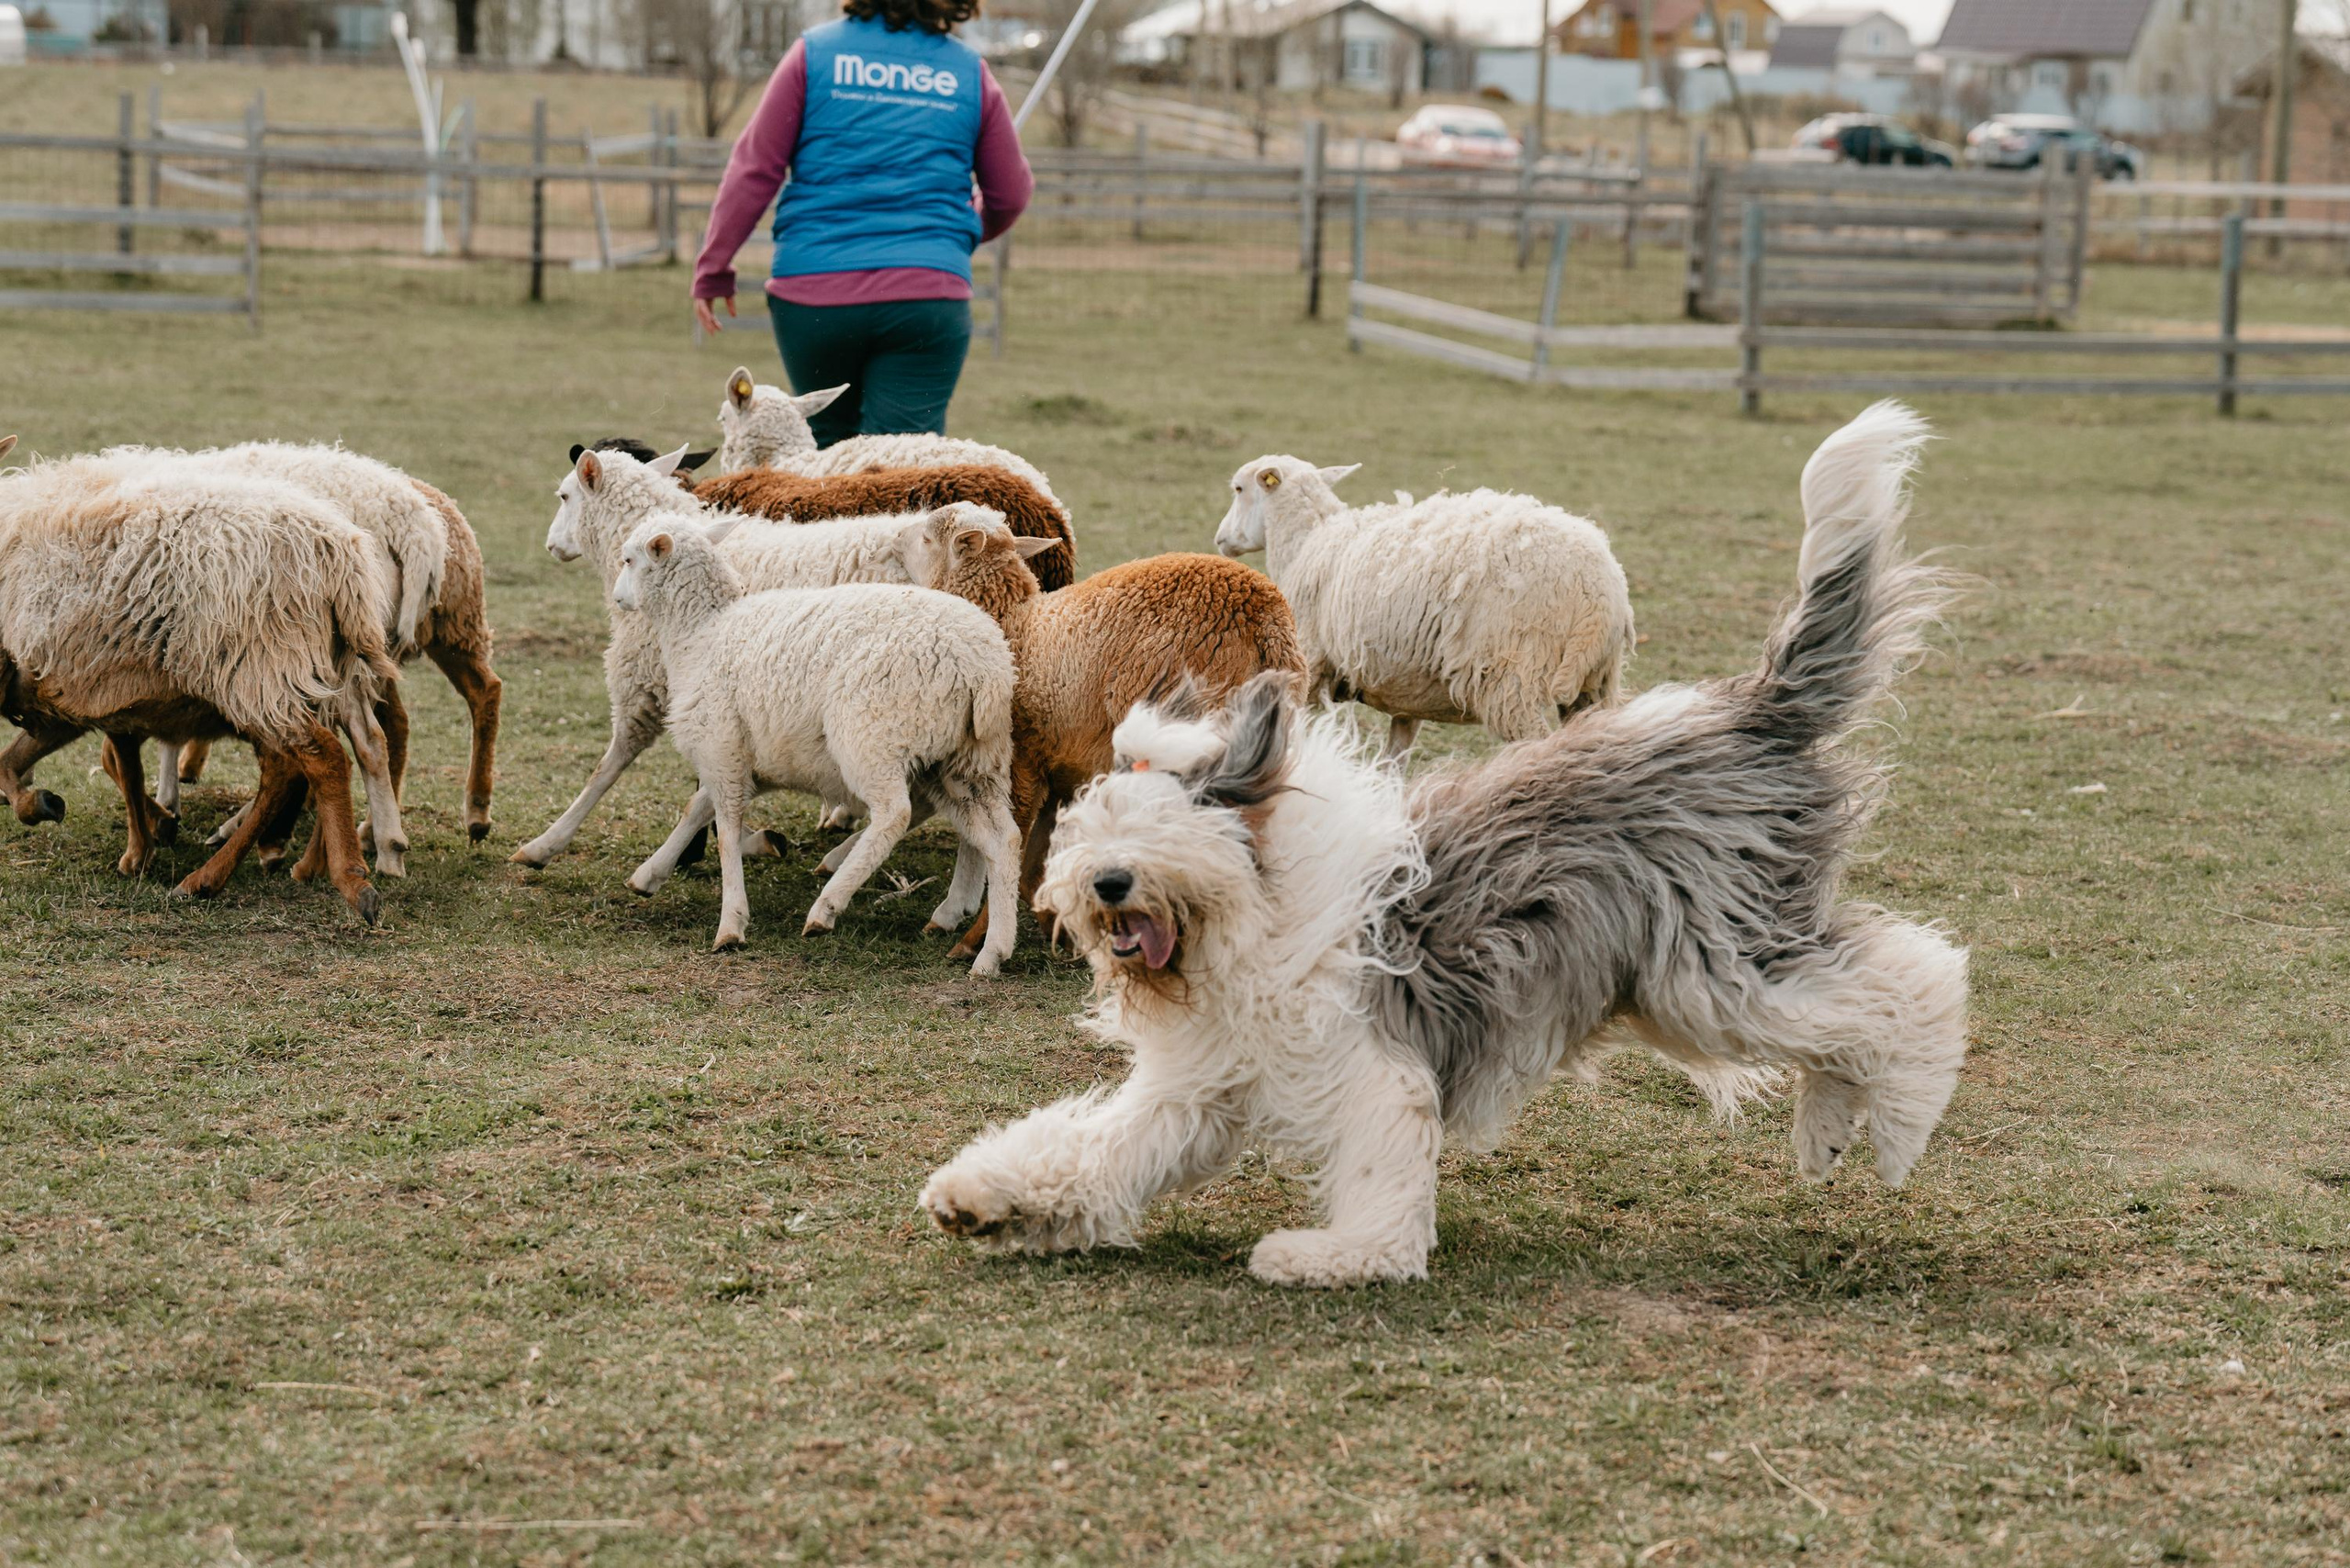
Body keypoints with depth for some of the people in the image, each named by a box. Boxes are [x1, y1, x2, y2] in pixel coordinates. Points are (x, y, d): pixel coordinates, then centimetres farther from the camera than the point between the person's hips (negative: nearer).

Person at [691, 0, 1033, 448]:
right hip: (929, 293, 0)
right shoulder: (970, 73, 9)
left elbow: (754, 170, 2)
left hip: (812, 293, 0)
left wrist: (713, 269, 8)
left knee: (827, 441, 20)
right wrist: (969, 231, 39)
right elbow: (1010, 196, 17)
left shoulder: (815, 53, 5)